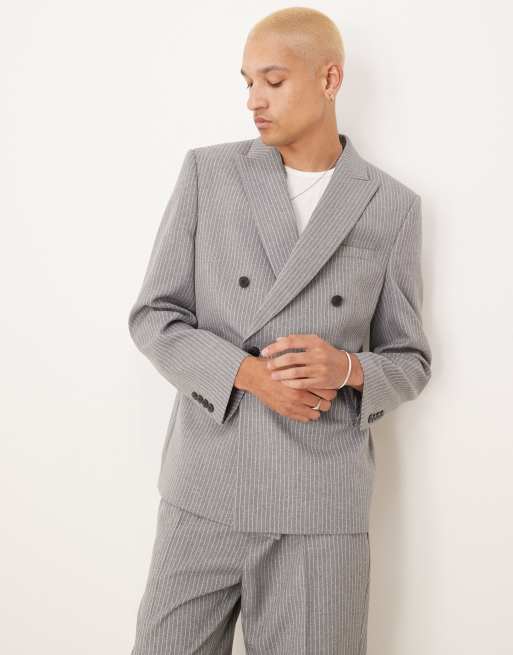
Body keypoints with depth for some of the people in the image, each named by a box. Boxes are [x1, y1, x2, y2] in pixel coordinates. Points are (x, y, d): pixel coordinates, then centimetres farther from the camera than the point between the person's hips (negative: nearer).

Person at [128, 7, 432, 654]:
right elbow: (153, 320, 0)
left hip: (322, 502, 0)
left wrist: (346, 368, -18)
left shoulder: (392, 206, 3)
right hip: (205, 491, 1)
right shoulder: (207, 173, 2)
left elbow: (408, 363, 6)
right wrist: (249, 373, -18)